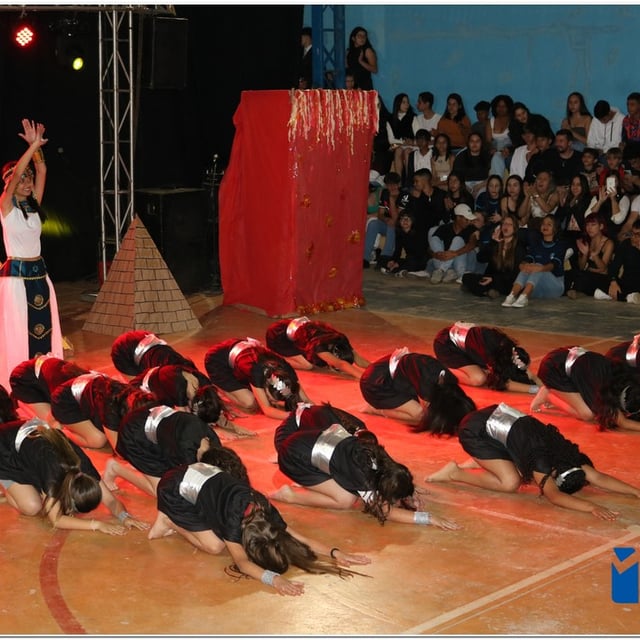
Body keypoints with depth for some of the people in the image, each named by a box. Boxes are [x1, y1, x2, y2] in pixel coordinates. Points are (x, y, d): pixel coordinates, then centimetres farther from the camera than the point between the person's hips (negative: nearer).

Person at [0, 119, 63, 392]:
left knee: (45, 331, 7)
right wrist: (33, 146, -26)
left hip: (39, 274, 6)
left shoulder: (34, 205, 8)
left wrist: (37, 149, -15)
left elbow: (42, 172, -1)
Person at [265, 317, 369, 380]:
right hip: (277, 334, -7)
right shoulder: (318, 345, -41)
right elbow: (340, 364, -53)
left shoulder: (341, 340, -22)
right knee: (307, 365, -20)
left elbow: (358, 359, -26)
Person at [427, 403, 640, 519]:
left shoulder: (568, 455, -9)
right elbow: (554, 496, -44)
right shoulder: (542, 461, -30)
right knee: (511, 482, -15)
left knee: (523, 475, 2)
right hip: (475, 431, -8)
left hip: (497, 416, 8)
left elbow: (599, 477, -15)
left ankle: (480, 463, 18)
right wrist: (591, 507, -57)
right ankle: (453, 473, -2)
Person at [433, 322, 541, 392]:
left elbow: (527, 372, -9)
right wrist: (535, 389, -38)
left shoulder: (507, 346, -16)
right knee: (479, 379, -24)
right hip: (445, 345, -8)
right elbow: (504, 383, -31)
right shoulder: (492, 354, -35)